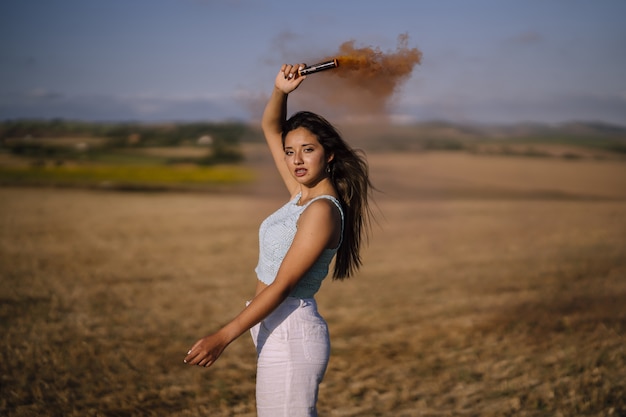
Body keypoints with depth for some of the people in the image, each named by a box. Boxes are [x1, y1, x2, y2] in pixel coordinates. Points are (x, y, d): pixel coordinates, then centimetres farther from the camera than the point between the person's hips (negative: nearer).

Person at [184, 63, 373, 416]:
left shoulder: (322, 211, -17)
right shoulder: (302, 194, 8)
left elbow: (282, 285, -21)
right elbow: (270, 127, 17)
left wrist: (224, 337, -23)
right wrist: (280, 91, -3)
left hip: (291, 333, -9)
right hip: (279, 329, 9)